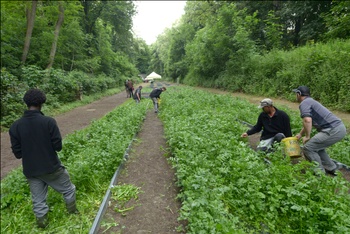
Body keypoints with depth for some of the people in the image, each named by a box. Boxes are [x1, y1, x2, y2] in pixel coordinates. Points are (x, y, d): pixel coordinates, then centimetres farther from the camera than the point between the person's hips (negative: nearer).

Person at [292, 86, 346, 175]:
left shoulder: (304, 103, -9)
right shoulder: (310, 101, 23)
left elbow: (307, 121, -27)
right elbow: (309, 122, 38)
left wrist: (307, 136, -12)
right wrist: (300, 134, 49)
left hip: (333, 130, -10)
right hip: (339, 127, 10)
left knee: (308, 148, -6)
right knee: (317, 146, 25)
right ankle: (332, 169, 31)